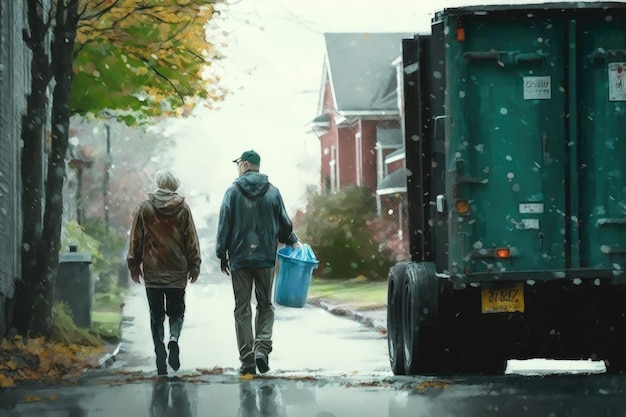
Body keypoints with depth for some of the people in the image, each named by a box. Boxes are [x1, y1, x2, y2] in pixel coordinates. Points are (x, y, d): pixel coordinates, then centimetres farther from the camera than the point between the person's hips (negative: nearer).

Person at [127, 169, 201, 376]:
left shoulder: (144, 208, 0)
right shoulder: (183, 209, 0)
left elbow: (136, 239, 3)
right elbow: (191, 240, 2)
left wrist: (134, 265, 12)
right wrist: (194, 265, 10)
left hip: (152, 273, 0)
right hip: (177, 272, 0)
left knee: (156, 316, 6)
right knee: (177, 311, 13)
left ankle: (161, 361, 0)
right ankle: (174, 338, -17)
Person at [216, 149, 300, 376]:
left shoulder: (233, 192, -3)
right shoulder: (272, 192, 3)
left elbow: (224, 226, -4)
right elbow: (284, 225, 6)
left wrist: (222, 255, 3)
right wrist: (293, 242, 24)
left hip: (240, 258, -1)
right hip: (265, 258, 1)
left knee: (242, 309, 4)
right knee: (265, 306, 13)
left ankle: (247, 360, 0)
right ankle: (262, 347, -8)